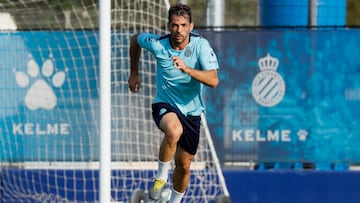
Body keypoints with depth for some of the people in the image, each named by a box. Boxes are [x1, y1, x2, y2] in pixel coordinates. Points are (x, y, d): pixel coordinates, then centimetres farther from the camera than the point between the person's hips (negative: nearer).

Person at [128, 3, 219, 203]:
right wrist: (134, 73, 15)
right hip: (165, 105, -2)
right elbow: (135, 39, 9)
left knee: (184, 165, 9)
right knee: (174, 131, -38)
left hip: (192, 111, 2)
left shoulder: (201, 45, -16)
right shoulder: (158, 44, -15)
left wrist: (187, 69, -41)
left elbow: (213, 81, -27)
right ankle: (161, 175, -16)